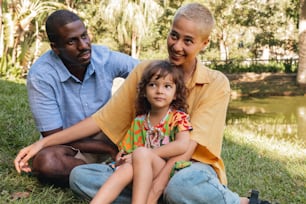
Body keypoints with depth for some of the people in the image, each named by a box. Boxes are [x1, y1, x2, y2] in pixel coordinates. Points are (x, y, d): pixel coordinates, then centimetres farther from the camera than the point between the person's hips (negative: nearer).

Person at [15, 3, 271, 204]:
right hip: (147, 166, 4)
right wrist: (42, 143, -3)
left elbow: (189, 142, -18)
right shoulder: (145, 71, 1)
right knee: (80, 176, -18)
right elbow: (102, 119, 3)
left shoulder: (216, 83, -7)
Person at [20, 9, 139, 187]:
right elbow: (55, 137, -20)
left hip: (105, 135, 4)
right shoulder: (40, 76, -23)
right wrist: (110, 148, -22)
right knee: (45, 162, -36)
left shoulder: (105, 57, -15)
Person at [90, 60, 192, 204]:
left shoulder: (179, 117, 1)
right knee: (126, 168, -30)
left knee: (141, 153, -31)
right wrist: (122, 158, -8)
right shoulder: (139, 121, 13)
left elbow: (182, 145, -17)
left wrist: (142, 154, -19)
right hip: (143, 171, 4)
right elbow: (125, 150, 18)